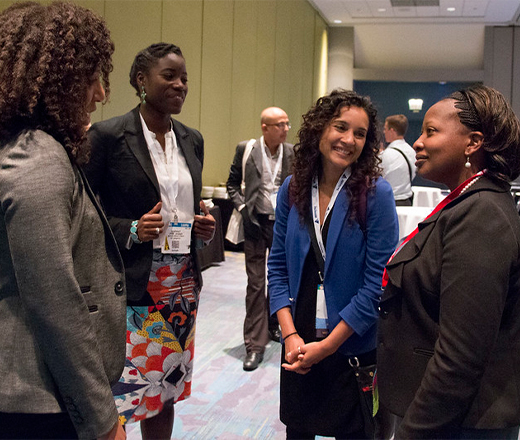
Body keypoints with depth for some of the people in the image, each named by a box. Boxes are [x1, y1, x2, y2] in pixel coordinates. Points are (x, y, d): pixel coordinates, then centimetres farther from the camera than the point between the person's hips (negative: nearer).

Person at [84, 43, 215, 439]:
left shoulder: (192, 140, 12)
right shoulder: (108, 135, -7)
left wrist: (204, 224, 1)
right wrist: (131, 231, -20)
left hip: (182, 284, 6)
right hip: (131, 285, -6)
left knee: (166, 392, 15)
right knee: (120, 396, -3)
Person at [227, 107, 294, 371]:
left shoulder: (292, 153, 2)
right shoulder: (246, 150, -2)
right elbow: (233, 183, 6)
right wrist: (242, 208, -7)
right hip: (256, 222, -2)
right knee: (256, 283, -2)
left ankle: (272, 325, 39)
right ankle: (255, 345, 4)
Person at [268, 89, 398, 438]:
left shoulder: (376, 193, -14)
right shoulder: (293, 189, -1)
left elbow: (377, 283, -15)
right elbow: (278, 266, 3)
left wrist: (326, 345, -14)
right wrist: (290, 334, -8)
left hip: (353, 348, -3)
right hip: (298, 345, 4)